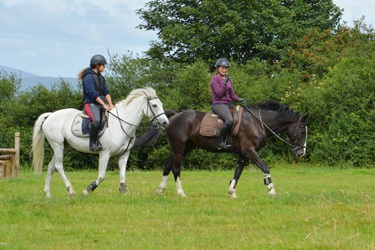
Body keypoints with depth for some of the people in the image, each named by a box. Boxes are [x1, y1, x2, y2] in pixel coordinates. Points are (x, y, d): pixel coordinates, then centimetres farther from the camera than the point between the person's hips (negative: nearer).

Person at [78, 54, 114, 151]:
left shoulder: (101, 78, 16)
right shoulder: (89, 77, -11)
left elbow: (106, 92, 13)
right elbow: (93, 94, -17)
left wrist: (110, 104, -2)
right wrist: (104, 105, -19)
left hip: (101, 103, 9)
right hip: (90, 104, -9)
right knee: (97, 120, -34)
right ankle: (93, 143, -26)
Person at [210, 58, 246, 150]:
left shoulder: (229, 80, 18)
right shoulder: (215, 79, -3)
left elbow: (232, 95, 16)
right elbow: (219, 93, -13)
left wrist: (239, 100, -1)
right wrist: (225, 83, -18)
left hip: (228, 104, 8)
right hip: (218, 104, -8)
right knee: (230, 120, -33)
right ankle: (221, 142, -27)